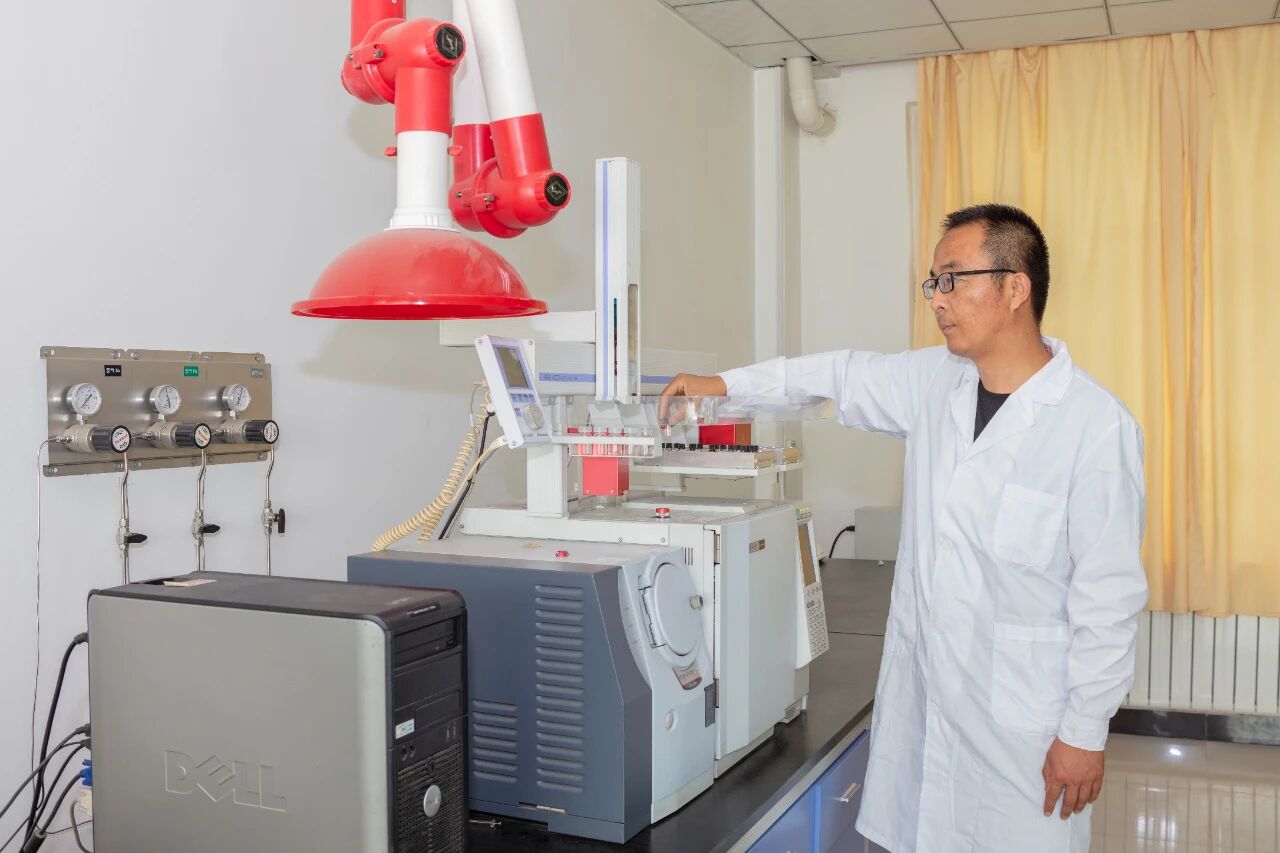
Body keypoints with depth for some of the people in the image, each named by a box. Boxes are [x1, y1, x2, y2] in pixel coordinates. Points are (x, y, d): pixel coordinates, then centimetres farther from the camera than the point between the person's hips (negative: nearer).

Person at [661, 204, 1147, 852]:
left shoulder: (1096, 424, -16)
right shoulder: (935, 380, 3)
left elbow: (1109, 592, -13)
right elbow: (844, 375, 19)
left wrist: (1085, 731, -9)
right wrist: (726, 383, 17)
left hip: (1021, 719, -5)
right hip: (918, 695, 6)